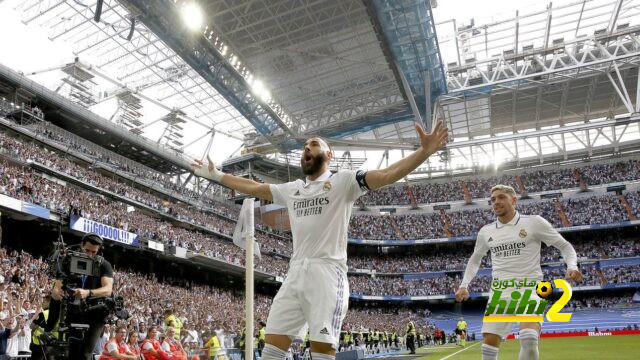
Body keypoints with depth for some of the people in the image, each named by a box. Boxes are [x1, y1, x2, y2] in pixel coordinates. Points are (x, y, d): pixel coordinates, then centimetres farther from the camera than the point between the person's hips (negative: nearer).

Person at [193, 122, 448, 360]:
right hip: (295, 274, 6)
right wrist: (216, 175, 35)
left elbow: (386, 175, -9)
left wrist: (424, 151, -22)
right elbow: (252, 187, 32)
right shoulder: (291, 189, 21)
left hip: (327, 273, -5)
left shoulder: (343, 181, 3)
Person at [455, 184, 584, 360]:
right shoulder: (485, 232, 10)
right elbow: (475, 260, 25)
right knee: (489, 344, -3)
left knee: (529, 339, -26)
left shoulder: (534, 222, -1)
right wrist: (464, 285, 14)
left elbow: (564, 246, 6)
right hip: (500, 292, 4)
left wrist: (572, 266, -14)